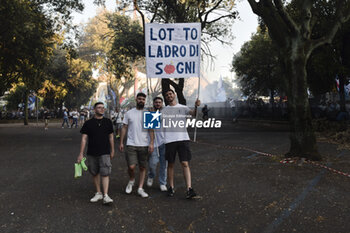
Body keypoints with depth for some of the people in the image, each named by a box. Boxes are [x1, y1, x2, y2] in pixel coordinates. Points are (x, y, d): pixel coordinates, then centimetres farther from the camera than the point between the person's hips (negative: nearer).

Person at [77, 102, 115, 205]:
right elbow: (84, 138, 0)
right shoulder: (88, 123, 2)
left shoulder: (108, 122, 7)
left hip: (104, 153, -1)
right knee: (95, 173, 10)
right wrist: (81, 154, -5)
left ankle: (106, 196, -11)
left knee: (105, 173, -9)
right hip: (92, 153, 1)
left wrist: (112, 151, 14)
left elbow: (111, 137, 13)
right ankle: (98, 193, 24)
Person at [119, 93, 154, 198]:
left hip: (144, 145, 1)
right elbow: (124, 128, 8)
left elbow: (151, 130, 2)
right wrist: (121, 142, 4)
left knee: (142, 167, 5)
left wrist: (151, 143, -9)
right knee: (131, 166, -10)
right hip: (131, 144, -1)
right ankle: (131, 180, 20)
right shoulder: (129, 113, 6)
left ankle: (140, 188, 14)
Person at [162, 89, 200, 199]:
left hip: (183, 138, -1)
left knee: (185, 163, -8)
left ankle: (189, 189, -11)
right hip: (169, 140, 1)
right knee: (171, 164, 8)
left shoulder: (183, 108, 9)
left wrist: (196, 106, -28)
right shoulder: (164, 110, 12)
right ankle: (171, 188, 20)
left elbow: (193, 113, -8)